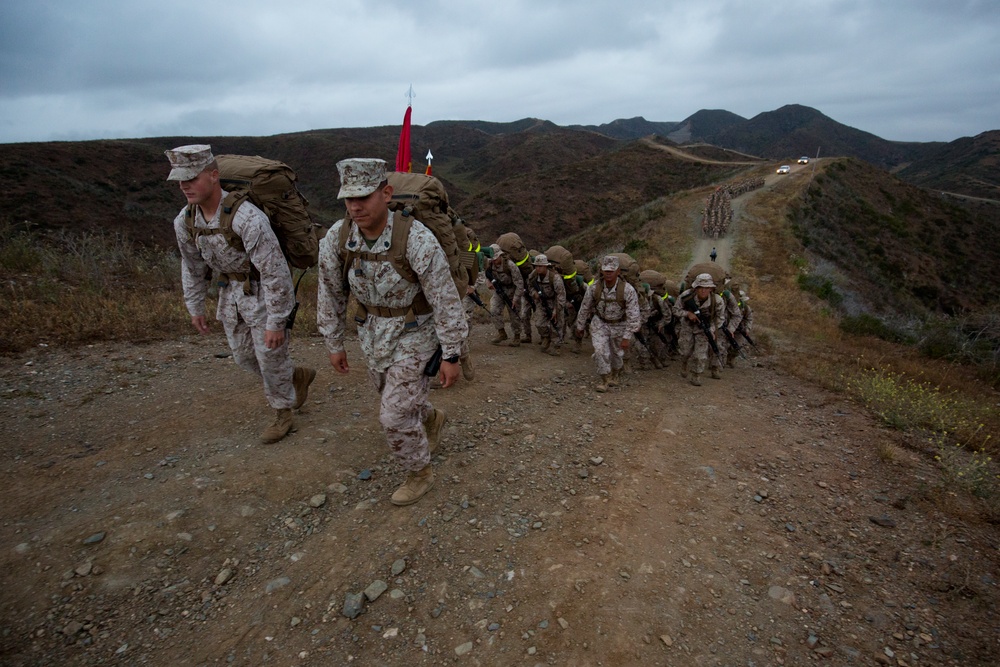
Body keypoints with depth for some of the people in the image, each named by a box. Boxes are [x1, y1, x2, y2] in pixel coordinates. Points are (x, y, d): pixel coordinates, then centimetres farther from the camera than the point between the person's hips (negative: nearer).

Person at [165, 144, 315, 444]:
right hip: (232, 293, 7)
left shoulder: (246, 217, -31)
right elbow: (192, 266, 10)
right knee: (244, 356, 15)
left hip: (265, 293, -7)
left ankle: (283, 414, 25)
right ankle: (298, 377, 38)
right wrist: (195, 307, 14)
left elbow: (275, 271, -29)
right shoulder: (184, 221, -7)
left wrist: (275, 322, -26)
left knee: (270, 357, 2)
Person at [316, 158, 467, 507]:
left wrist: (451, 356, -17)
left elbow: (445, 300, -21)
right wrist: (334, 344, 8)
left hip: (415, 334, -5)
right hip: (373, 333, 6)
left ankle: (419, 473, 26)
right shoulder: (337, 237, -14)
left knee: (395, 415, -3)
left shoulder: (416, 238, -28)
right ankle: (432, 418, 59)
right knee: (394, 397, 24)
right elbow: (330, 293, 1)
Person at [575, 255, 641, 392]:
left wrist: (627, 338, -26)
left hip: (619, 325, 0)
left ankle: (616, 373, 47)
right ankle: (605, 380, 3)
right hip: (600, 323, 1)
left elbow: (633, 316, -24)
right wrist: (580, 327, 5)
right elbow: (585, 308, -5)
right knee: (600, 350, -15)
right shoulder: (594, 288, -21)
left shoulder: (628, 290, -28)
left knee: (616, 353, 16)